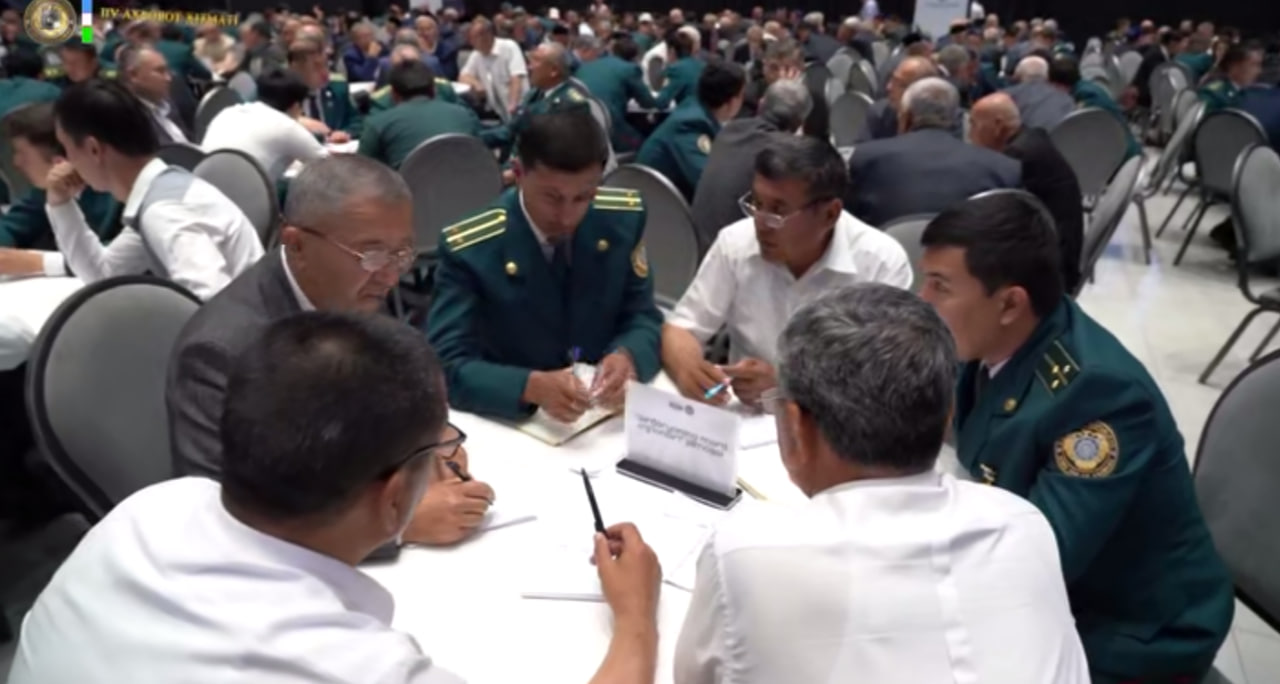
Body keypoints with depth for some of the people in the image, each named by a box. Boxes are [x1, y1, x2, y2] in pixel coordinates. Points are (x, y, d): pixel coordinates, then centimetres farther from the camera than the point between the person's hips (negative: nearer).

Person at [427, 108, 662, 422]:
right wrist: (531, 386, -34)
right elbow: (446, 366, -18)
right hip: (512, 421, -2)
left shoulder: (624, 217, -7)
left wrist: (627, 357, -22)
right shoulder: (468, 248, -17)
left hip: (607, 411, 3)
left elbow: (643, 319, 1)